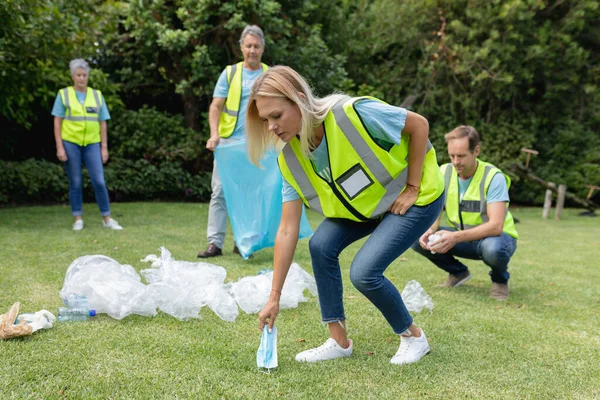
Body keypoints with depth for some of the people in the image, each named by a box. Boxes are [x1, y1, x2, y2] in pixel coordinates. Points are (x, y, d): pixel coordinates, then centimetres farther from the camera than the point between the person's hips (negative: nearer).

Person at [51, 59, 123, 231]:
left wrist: (104, 147, 3)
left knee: (99, 181, -3)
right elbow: (57, 122, 0)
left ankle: (107, 219, 5)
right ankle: (78, 219, 12)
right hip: (70, 143, -1)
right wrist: (59, 147, -7)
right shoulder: (63, 94, 2)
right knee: (75, 183, 4)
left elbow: (102, 123, 8)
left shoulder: (97, 95, 8)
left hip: (92, 144, 1)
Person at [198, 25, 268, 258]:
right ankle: (215, 243, 2)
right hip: (228, 142, 0)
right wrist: (214, 134, -14)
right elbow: (216, 107, 1)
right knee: (220, 191, -2)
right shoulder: (230, 73, 6)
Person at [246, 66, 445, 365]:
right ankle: (339, 341, 6)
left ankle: (413, 337, 9)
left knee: (363, 271, -19)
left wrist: (412, 187, -17)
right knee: (321, 246, -11)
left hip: (418, 197, -6)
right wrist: (274, 297, -10)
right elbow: (287, 231, -11)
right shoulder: (291, 159, -13)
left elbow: (419, 125, -19)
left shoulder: (354, 113, -33)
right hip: (365, 204, 6)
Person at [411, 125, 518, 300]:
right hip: (460, 237, 4)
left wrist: (456, 237, -44)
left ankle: (500, 279, -2)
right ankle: (458, 272, 8)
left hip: (493, 236, -4)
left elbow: (495, 226, -31)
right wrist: (429, 231, -30)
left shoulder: (493, 177, -22)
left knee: (493, 248, -41)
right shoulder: (444, 172, -8)